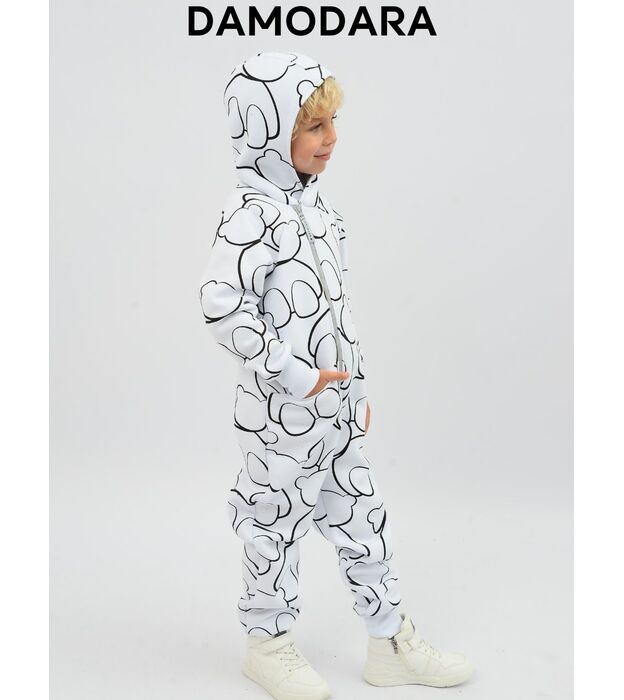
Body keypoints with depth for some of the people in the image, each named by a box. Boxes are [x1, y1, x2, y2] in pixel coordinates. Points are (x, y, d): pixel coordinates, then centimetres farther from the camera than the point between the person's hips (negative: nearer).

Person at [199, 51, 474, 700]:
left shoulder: (312, 202, 10)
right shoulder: (253, 212, -18)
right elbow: (222, 304, -29)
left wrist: (357, 387, 18)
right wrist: (295, 376, -23)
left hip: (337, 408, 8)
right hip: (283, 415, -8)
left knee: (363, 519, 15)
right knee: (277, 525, 9)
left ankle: (390, 644, 30)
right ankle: (268, 643, 31)